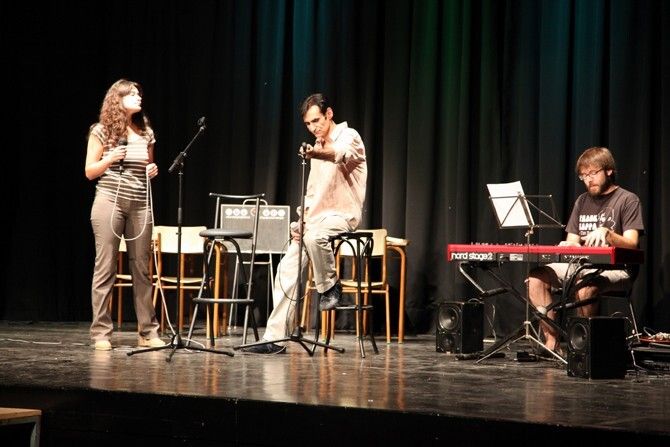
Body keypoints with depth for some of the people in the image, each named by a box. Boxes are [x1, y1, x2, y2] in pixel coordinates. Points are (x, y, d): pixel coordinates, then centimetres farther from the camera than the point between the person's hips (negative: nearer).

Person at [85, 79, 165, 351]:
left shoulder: (145, 133, 13)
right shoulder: (101, 131, 2)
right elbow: (90, 172, 2)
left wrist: (152, 171, 2)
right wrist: (110, 159, -14)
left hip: (139, 205, 4)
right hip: (109, 202, -4)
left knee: (142, 269, 4)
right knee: (105, 268, -4)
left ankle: (147, 331, 9)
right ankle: (101, 333, 0)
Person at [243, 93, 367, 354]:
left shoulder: (348, 136, -7)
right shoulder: (318, 148, 19)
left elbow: (342, 154, -33)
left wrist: (317, 153, -55)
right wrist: (300, 220, 5)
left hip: (343, 214, -8)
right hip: (317, 215, 8)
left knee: (314, 235, -39)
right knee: (288, 268, -3)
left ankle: (331, 286, -15)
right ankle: (274, 338, -2)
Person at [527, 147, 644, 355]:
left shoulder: (628, 200, -1)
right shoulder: (583, 201, 19)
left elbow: (631, 244, -12)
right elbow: (572, 241, 18)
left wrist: (607, 233, -31)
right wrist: (567, 246, -7)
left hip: (615, 268, -6)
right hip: (581, 264, 6)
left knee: (584, 287, -39)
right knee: (536, 279, -17)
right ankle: (551, 342, -17)